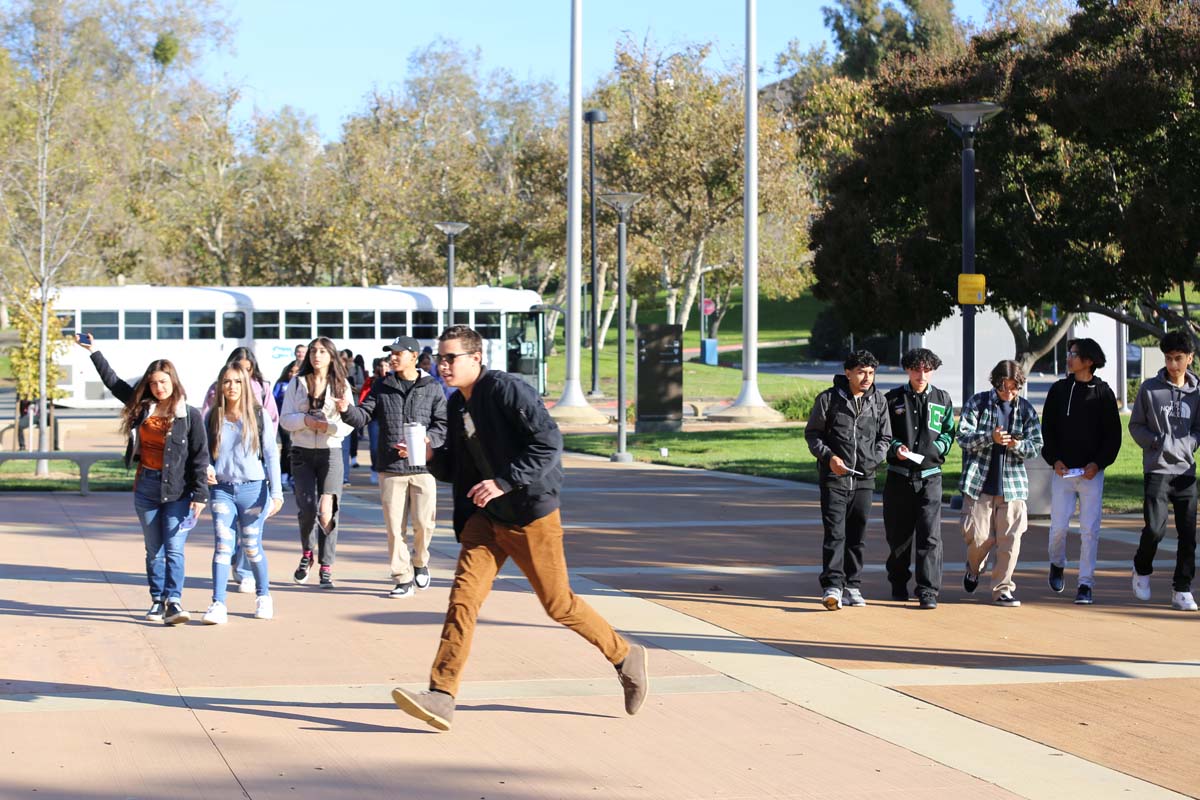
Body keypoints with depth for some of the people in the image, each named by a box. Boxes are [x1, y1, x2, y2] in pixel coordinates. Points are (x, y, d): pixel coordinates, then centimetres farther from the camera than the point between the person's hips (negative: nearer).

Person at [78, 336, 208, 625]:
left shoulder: (190, 415, -7)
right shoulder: (142, 407, 7)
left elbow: (200, 457, -7)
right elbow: (113, 382, 18)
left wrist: (200, 495, -12)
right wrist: (94, 352, 19)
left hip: (177, 490, -5)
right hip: (146, 487, 5)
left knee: (174, 549, -11)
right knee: (153, 550, 9)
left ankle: (174, 602, -17)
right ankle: (158, 602, 15)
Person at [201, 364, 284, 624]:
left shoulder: (259, 415, 1)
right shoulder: (213, 417, 6)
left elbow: (271, 455, 1)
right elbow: (204, 451, 15)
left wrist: (276, 492, -5)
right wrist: (205, 469, -8)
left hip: (253, 489, -1)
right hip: (222, 489, 1)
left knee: (251, 547, 8)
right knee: (222, 545, -10)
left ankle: (263, 596, 31)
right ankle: (218, 604, -14)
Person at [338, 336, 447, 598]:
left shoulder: (431, 389, 3)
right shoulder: (382, 386, 9)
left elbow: (443, 425, 0)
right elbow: (364, 416, 2)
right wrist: (346, 410, -18)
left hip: (423, 467, -2)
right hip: (390, 468, 2)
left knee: (423, 523, -4)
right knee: (395, 527, 1)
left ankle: (419, 562, 25)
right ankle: (403, 578, 10)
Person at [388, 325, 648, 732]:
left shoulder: (507, 390, -16)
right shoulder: (456, 405, 9)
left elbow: (549, 442, -22)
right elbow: (456, 467, 17)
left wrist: (505, 482, -27)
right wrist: (431, 455, -3)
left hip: (531, 515, -7)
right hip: (486, 518, 7)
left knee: (559, 604, 4)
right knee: (463, 595, -8)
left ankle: (625, 657, 26)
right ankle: (441, 697, -12)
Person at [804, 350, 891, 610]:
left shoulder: (878, 401, 7)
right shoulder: (829, 399, -2)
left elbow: (884, 437, 16)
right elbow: (812, 433, 4)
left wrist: (872, 459, -1)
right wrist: (829, 456, -11)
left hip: (864, 478, 4)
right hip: (834, 477, -4)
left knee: (857, 536, 8)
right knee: (835, 533, -11)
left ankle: (852, 587, 17)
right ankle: (832, 587, -15)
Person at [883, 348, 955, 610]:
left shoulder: (942, 399, 8)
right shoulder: (893, 399, 5)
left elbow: (949, 431, 13)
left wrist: (935, 448, -6)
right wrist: (896, 447, -12)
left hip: (930, 476, 0)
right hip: (899, 476, 0)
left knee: (930, 536, -10)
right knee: (898, 534, 9)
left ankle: (928, 590, -10)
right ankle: (898, 583, 27)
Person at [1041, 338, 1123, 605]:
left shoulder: (1103, 393, 1)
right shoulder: (1059, 390, 6)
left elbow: (1113, 434, 3)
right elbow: (1047, 428, 9)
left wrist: (1098, 463, -9)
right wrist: (1054, 459, -5)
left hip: (1092, 472, -1)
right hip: (1063, 470, 1)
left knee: (1090, 530, -3)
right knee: (1059, 526, -1)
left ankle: (1085, 584, 4)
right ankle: (1057, 565, 28)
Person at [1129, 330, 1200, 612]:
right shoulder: (1150, 389, 0)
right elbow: (1135, 426, 5)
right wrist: (1156, 442, -9)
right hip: (1157, 470, -2)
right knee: (1155, 528, -11)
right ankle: (1142, 570, 18)